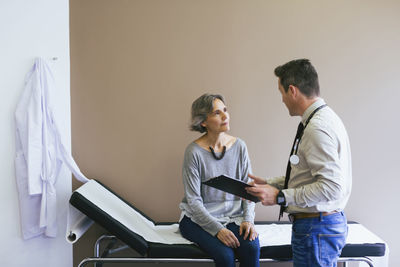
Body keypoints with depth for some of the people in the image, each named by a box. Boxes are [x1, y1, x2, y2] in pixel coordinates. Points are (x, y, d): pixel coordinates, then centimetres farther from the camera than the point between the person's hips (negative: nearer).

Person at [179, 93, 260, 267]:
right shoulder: (194, 152, -11)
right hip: (199, 218, -3)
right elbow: (194, 201, -11)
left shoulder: (239, 146, 2)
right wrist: (218, 229, -19)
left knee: (252, 248, -24)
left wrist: (248, 219, -9)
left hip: (234, 216, 3)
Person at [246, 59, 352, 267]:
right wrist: (269, 184, 11)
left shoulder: (318, 128, -22)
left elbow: (332, 187, -27)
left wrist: (280, 196, -22)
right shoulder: (323, 117, 10)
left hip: (316, 230, -10)